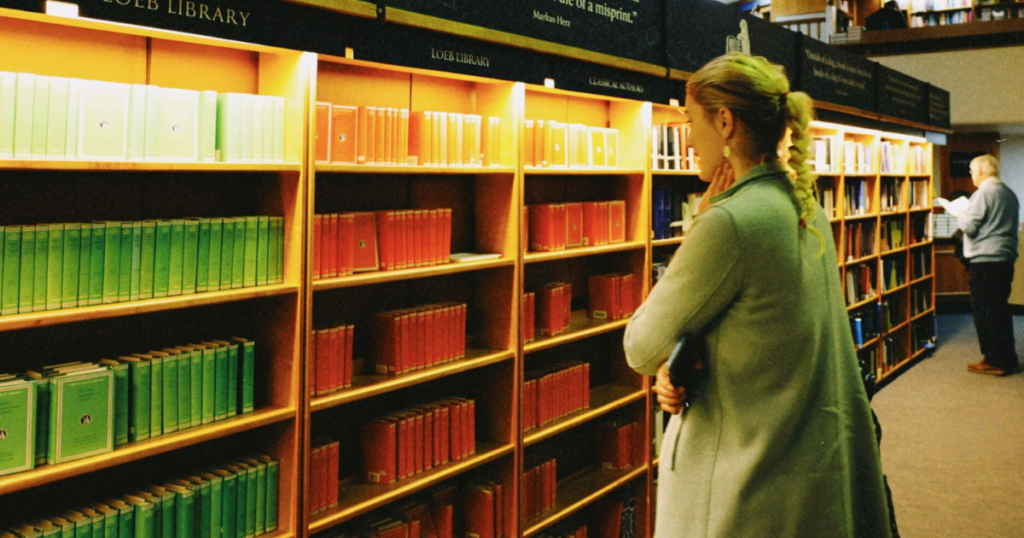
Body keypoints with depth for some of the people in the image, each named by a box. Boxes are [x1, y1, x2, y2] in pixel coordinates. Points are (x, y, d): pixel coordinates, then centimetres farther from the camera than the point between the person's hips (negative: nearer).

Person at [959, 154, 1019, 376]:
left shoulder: (983, 193, -13)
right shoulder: (1009, 194, 14)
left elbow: (969, 226, -17)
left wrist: (960, 215, 4)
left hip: (985, 259, -9)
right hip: (1006, 258, 9)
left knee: (984, 311, -1)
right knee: (1001, 309, 15)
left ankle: (994, 361, 1)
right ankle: (1009, 359, 20)